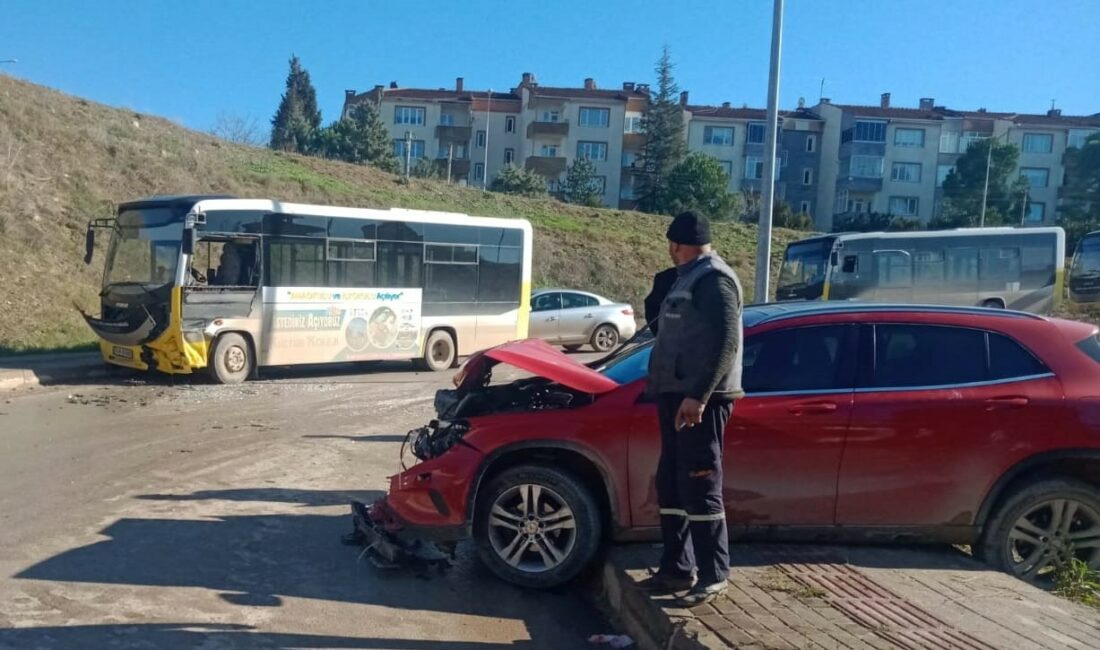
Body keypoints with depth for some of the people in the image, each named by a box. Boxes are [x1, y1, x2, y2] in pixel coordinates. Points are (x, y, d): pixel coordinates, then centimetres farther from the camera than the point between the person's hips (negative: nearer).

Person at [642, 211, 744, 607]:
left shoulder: (714, 278, -11)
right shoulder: (689, 278, 20)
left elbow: (725, 342, -20)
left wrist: (698, 395, -26)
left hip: (699, 400, -10)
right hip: (677, 395, 10)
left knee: (700, 488, -5)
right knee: (671, 486, 12)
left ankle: (714, 575, 5)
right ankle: (676, 568, 20)